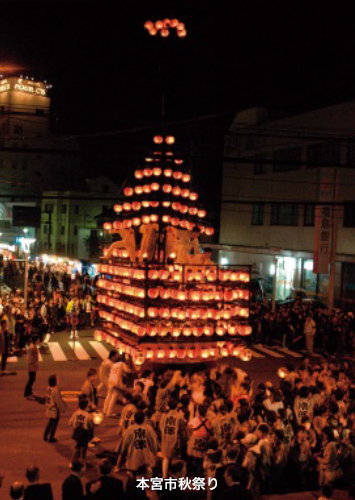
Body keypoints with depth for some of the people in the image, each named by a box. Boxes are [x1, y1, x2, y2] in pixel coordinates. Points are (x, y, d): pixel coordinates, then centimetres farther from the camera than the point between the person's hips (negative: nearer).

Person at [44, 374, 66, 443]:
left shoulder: (48, 388, -3)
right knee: (54, 424, 9)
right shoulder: (55, 390, -26)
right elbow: (58, 400, -20)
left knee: (50, 423, 23)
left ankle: (45, 436, 31)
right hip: (55, 410, -7)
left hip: (49, 408, 7)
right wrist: (63, 408, -7)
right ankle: (51, 438, 19)